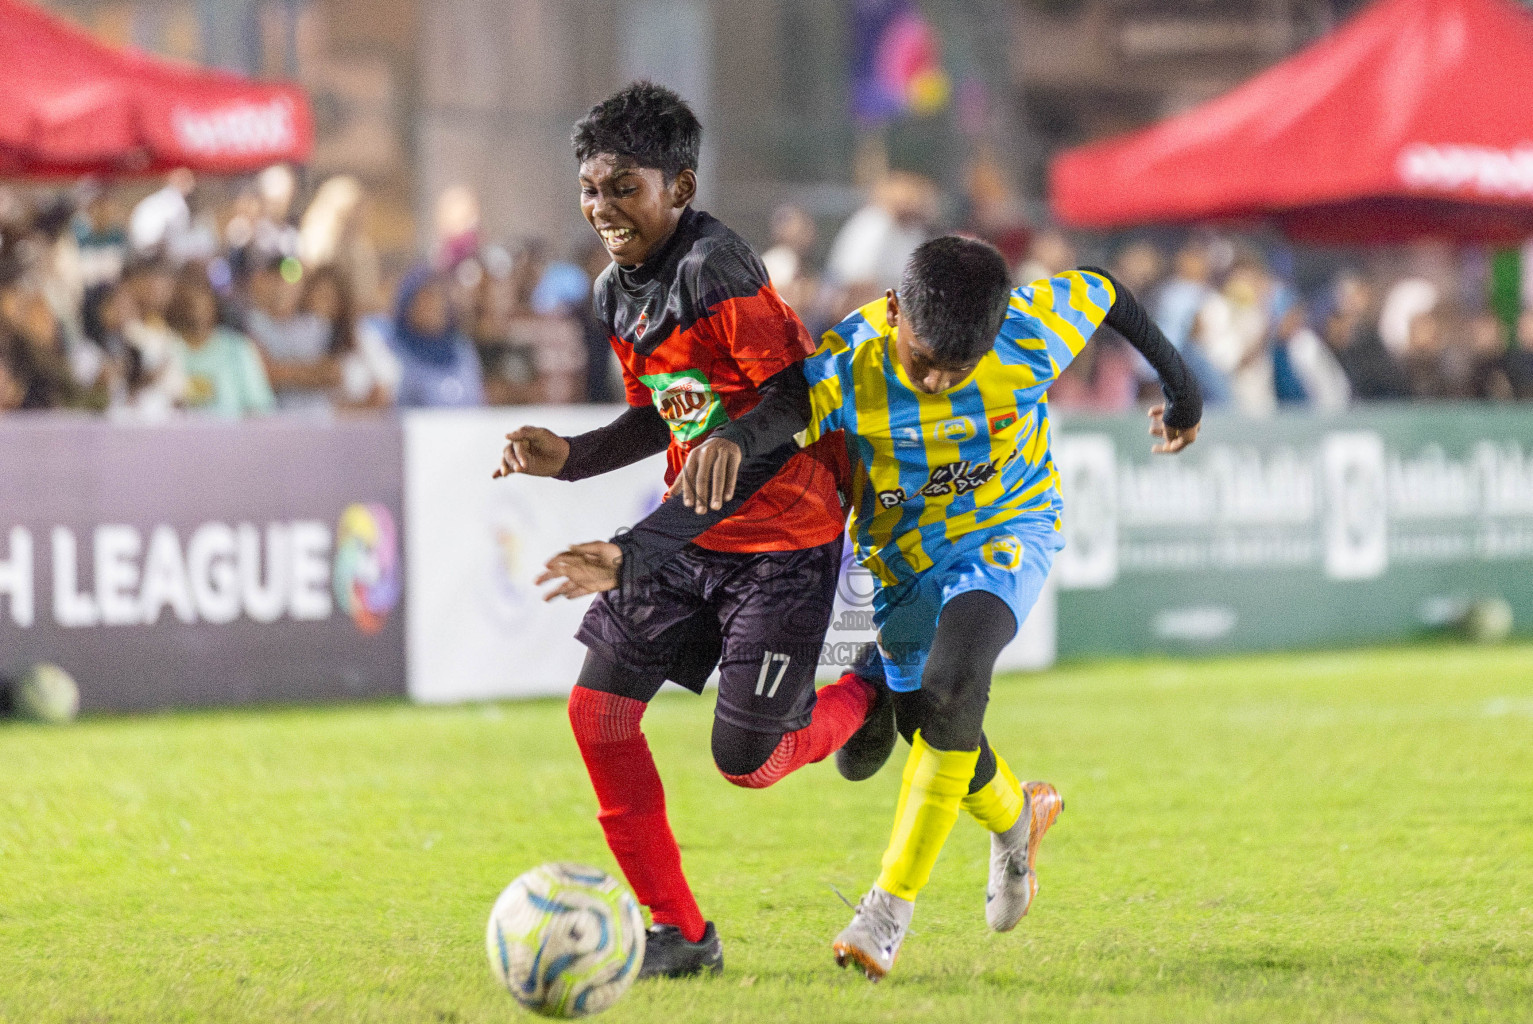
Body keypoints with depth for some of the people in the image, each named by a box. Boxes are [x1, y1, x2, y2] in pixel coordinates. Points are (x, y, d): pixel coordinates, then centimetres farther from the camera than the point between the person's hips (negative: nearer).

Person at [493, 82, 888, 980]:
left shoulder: (716, 268, -21)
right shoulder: (617, 294, 6)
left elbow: (796, 393, -20)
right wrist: (571, 458, 6)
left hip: (782, 546, -8)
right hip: (690, 535, 8)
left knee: (745, 762, -6)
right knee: (599, 709, -3)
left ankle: (867, 695, 28)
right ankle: (679, 931, 9)